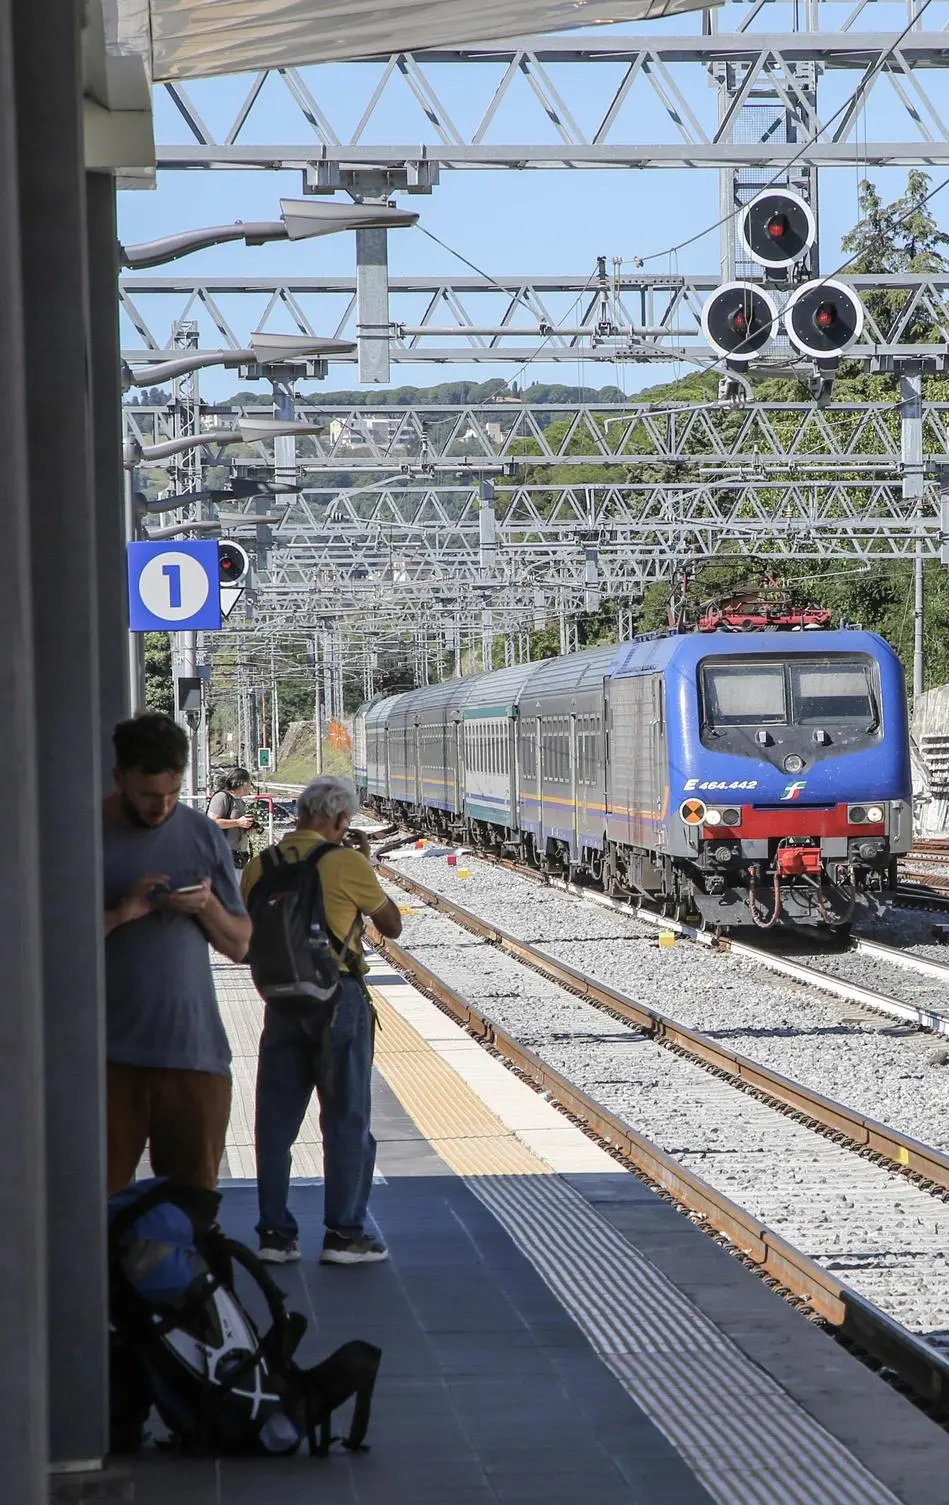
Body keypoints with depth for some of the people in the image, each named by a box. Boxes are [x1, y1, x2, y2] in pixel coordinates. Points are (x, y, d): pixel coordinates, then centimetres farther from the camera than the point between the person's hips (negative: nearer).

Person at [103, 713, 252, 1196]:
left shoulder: (203, 835, 7)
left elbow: (239, 945, 10)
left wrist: (209, 907, -10)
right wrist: (121, 913, -17)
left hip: (194, 1046, 3)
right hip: (110, 1053, -2)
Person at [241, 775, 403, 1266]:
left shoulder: (261, 865, 4)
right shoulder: (346, 863, -9)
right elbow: (391, 925, 4)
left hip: (281, 1000, 4)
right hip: (338, 997, -4)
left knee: (276, 1119, 9)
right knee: (346, 1120, 4)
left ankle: (275, 1233, 11)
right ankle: (344, 1234, 4)